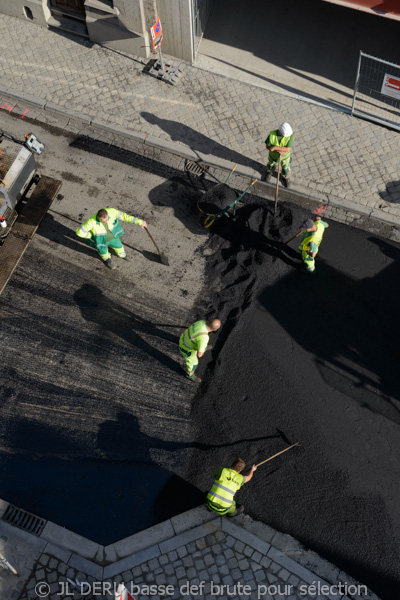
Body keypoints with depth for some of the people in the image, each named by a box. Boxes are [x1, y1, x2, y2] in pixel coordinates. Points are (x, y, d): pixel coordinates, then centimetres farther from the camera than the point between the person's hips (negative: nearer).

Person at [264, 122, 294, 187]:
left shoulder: (290, 135, -36)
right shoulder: (272, 135, -33)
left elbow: (287, 149, -36)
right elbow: (268, 146, -21)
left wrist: (275, 147, -41)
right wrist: (278, 151, -32)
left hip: (285, 156, 0)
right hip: (273, 154, 0)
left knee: (285, 168, 26)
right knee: (271, 164, 30)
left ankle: (286, 177, 58)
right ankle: (269, 172, 64)